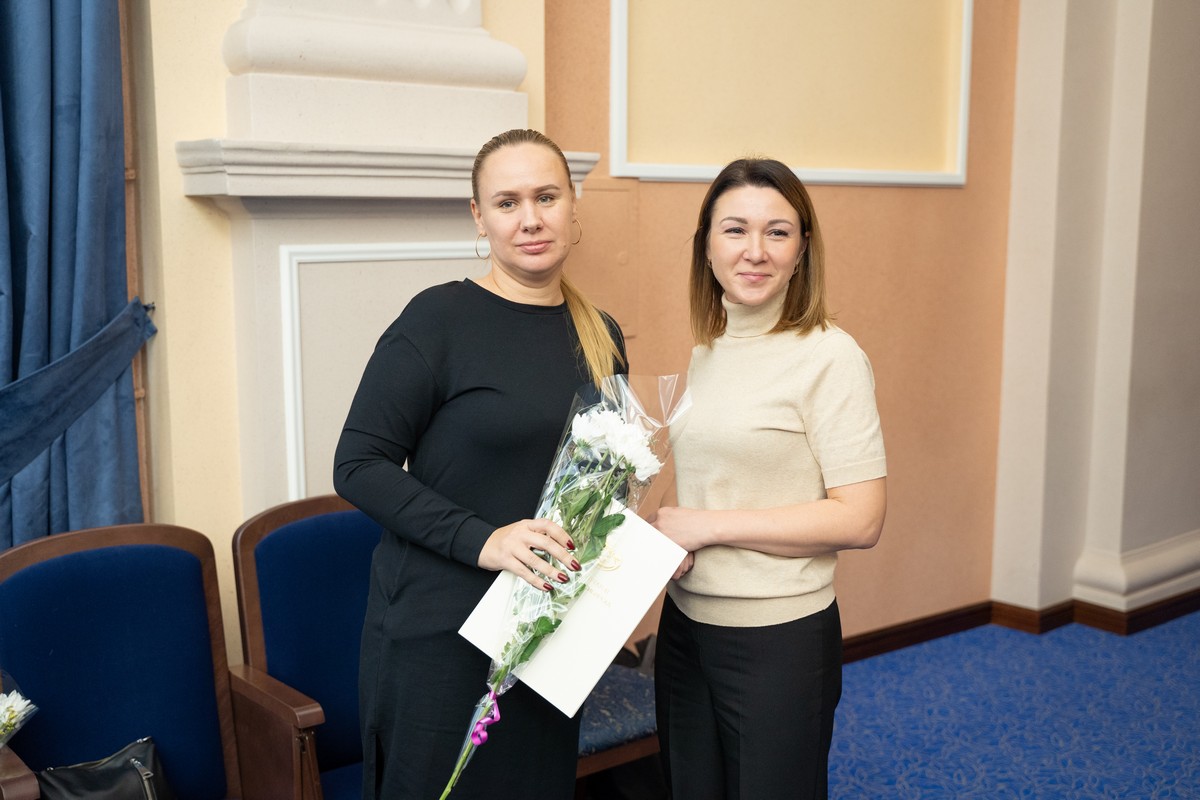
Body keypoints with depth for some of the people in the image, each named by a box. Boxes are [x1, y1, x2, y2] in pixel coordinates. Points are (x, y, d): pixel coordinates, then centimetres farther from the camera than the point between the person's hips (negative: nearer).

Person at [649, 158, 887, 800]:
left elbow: (860, 519, -18)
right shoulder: (706, 351, 7)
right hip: (687, 622, 6)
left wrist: (707, 526, -18)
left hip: (779, 638, -6)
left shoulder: (830, 357, -14)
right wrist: (666, 538, -4)